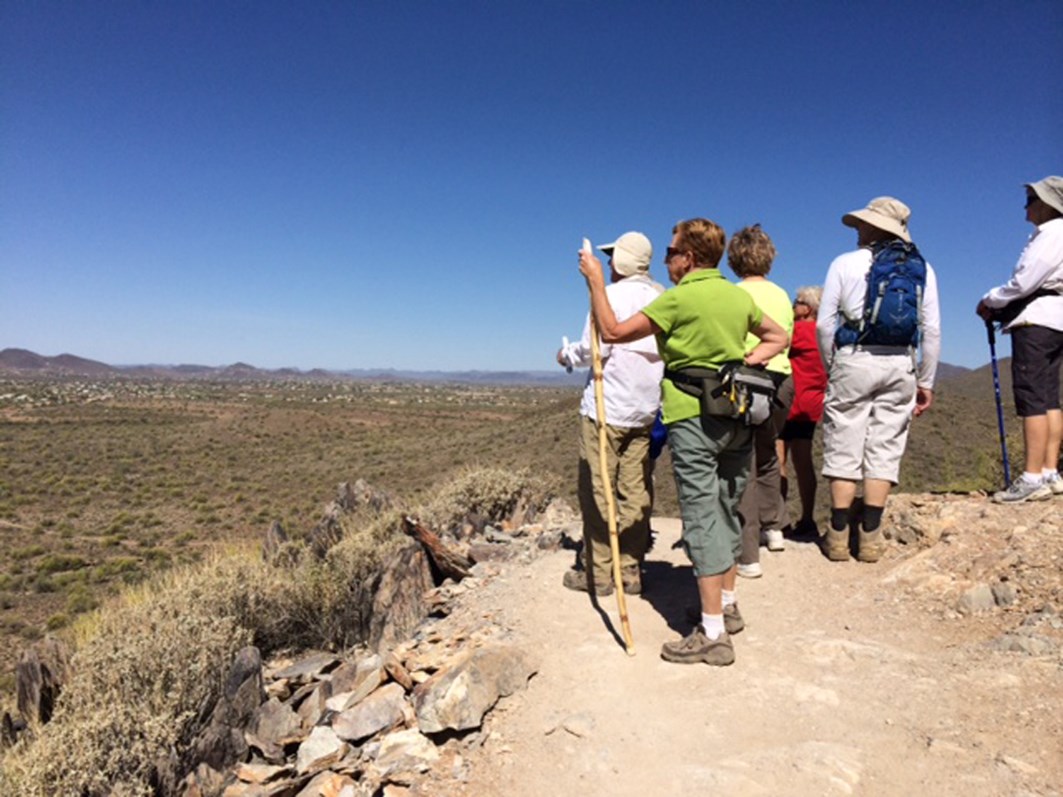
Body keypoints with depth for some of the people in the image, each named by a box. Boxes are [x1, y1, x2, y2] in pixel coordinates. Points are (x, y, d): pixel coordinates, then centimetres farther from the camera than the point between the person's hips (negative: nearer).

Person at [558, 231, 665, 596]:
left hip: (607, 407, -6)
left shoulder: (612, 295, -8)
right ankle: (631, 570, 15)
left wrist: (567, 354, 7)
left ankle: (597, 572, 8)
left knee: (596, 490, 2)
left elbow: (594, 348, -13)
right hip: (646, 408, 7)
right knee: (635, 491, 9)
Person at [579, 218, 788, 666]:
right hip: (738, 417, 8)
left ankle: (714, 635, 1)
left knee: (702, 520, -4)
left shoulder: (678, 299, -11)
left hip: (693, 418, -7)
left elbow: (613, 332, -7)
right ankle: (727, 606, 32)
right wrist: (745, 360, 11)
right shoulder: (740, 296, 10)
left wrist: (595, 281, 3)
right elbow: (778, 338, 24)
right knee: (726, 512, 17)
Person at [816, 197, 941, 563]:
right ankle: (870, 537, 8)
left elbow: (824, 325, -3)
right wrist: (926, 382, 11)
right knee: (884, 451, 6)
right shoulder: (921, 268, 9)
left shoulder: (844, 263, 2)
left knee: (843, 450, 3)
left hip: (853, 359, -2)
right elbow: (932, 330, 5)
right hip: (900, 364, 2)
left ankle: (839, 536, 6)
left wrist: (830, 367, 10)